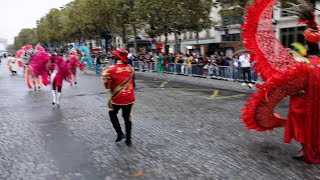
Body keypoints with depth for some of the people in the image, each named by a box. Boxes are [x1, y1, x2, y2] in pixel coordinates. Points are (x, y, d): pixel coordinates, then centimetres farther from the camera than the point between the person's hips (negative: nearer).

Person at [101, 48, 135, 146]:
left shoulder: (111, 69, -15)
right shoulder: (130, 68, -3)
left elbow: (107, 86, -7)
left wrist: (105, 77, 9)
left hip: (117, 98, -3)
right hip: (130, 98, 3)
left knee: (112, 114, 23)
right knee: (127, 117, 16)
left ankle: (120, 133, 14)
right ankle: (128, 139, 21)